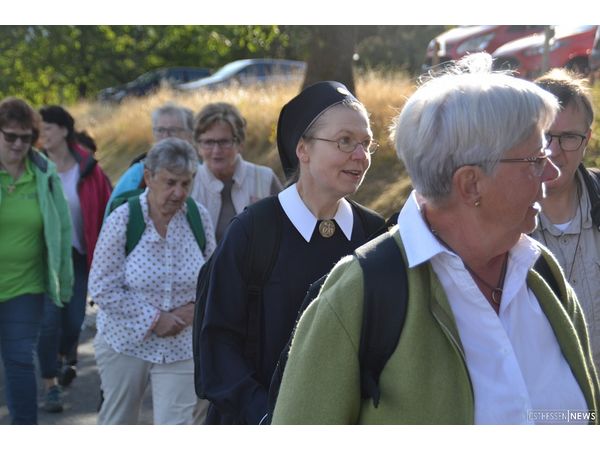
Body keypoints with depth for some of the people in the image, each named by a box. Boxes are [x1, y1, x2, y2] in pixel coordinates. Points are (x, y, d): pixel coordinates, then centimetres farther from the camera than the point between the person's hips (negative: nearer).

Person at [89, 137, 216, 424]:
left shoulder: (199, 217, -6)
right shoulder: (123, 219, -14)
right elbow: (102, 288, -12)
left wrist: (194, 309, -11)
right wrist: (153, 319, -16)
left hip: (181, 345, 1)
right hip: (125, 340, -1)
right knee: (116, 423, 17)